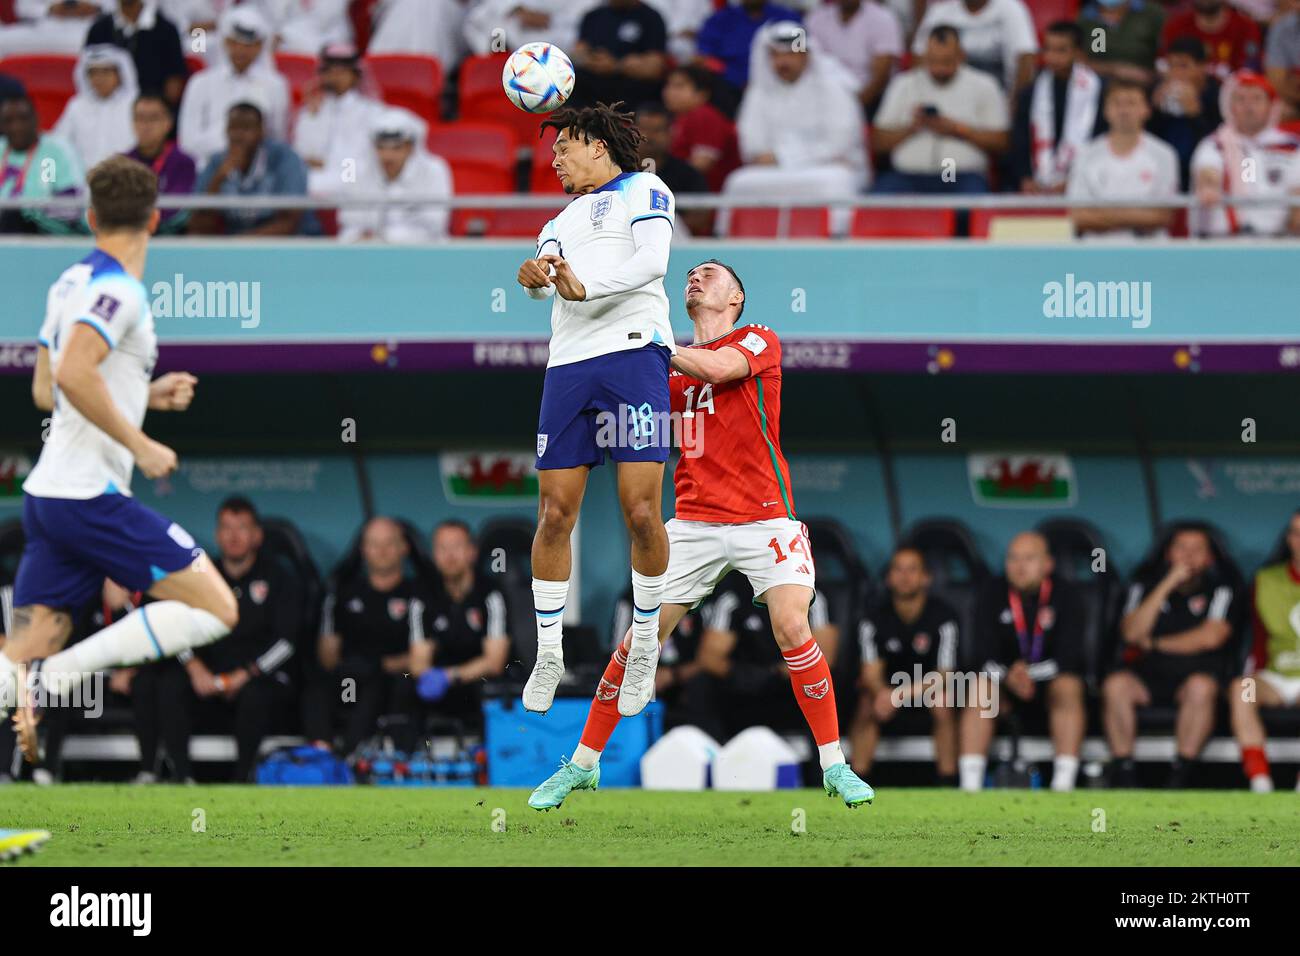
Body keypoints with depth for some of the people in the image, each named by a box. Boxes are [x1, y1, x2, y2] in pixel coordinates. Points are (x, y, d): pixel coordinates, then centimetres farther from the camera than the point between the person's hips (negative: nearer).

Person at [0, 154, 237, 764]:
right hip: (90, 497, -9)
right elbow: (74, 375, -25)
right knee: (215, 608, -5)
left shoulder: (72, 282, 16)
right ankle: (55, 675, -14)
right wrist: (142, 447, -18)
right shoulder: (119, 290, -11)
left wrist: (147, 395, 23)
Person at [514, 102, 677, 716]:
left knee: (641, 513, -11)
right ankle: (548, 655, 9)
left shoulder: (642, 191, 10)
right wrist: (535, 278, -13)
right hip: (568, 366, 6)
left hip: (633, 353, -6)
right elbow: (547, 272, 11)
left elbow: (652, 261, -7)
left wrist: (586, 287, -21)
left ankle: (645, 642, 5)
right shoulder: (562, 220, 29)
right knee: (554, 513, -1)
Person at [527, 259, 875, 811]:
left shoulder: (760, 341, 3)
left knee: (792, 629, -20)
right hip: (694, 523, 4)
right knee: (637, 641, -2)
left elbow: (717, 368, -17)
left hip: (764, 518, -3)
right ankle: (582, 765, 9)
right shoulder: (678, 364, 16)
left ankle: (834, 767, -9)